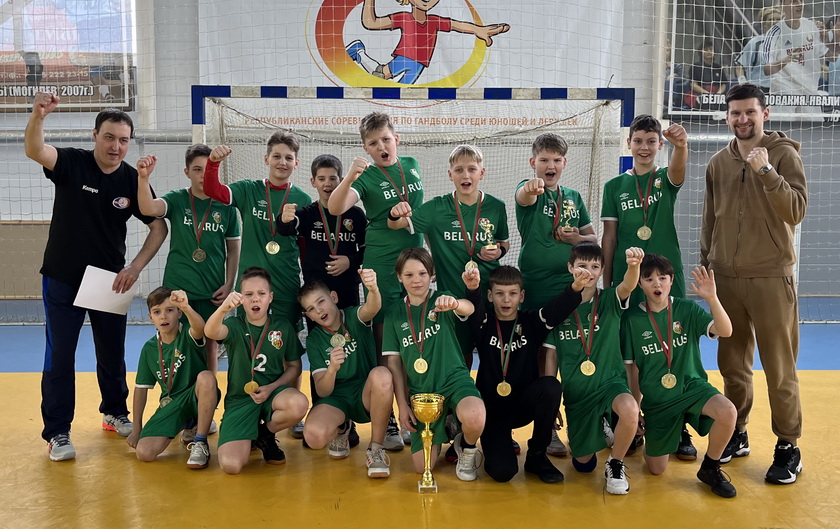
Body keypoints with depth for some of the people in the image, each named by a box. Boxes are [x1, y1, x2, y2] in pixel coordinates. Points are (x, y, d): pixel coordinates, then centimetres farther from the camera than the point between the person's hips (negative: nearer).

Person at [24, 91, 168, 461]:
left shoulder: (133, 180, -5)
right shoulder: (71, 163, -10)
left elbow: (159, 227, -2)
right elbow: (34, 150, -31)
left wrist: (135, 267, -13)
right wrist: (38, 116, -51)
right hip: (62, 279, -2)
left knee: (113, 354, 13)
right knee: (59, 355, -1)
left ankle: (115, 413, 34)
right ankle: (57, 432, 11)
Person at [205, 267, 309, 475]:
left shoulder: (283, 327, 1)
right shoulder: (234, 325, -4)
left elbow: (294, 366, 7)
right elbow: (211, 332, -28)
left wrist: (271, 388, -11)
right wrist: (223, 308, -50)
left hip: (273, 391, 1)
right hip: (239, 398, -1)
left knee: (299, 404, -36)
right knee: (230, 464, -22)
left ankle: (265, 434, 0)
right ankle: (248, 437, 17)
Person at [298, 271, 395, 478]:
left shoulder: (354, 317, -3)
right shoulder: (314, 340, 2)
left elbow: (373, 308, -30)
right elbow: (322, 391, -6)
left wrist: (373, 289, -55)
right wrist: (332, 368, -29)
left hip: (367, 396, -1)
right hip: (337, 399, 1)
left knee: (381, 374, -37)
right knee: (314, 436, -31)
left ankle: (376, 449, -18)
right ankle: (340, 429, 9)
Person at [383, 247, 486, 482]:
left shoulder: (440, 300, -2)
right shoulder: (394, 313, 5)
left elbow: (469, 308, -25)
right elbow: (393, 361, 5)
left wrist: (454, 303, -49)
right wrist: (402, 404, -1)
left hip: (454, 379, -2)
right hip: (420, 390, 3)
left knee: (474, 418, -36)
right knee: (422, 465, -5)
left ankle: (466, 448, 2)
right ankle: (443, 430, 29)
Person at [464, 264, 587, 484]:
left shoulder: (531, 323, -1)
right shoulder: (484, 323, -3)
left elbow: (559, 307, -19)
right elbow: (474, 309, -27)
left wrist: (575, 288, -41)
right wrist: (473, 289, -51)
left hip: (524, 405, 2)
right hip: (492, 407, -2)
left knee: (551, 385, -30)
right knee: (502, 472, -21)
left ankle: (537, 455, -9)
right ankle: (498, 443, 19)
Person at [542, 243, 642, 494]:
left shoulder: (609, 300, -5)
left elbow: (628, 285, -30)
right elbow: (552, 357, 3)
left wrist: (633, 265, -53)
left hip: (610, 382, -2)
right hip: (575, 392, 2)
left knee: (629, 409, -37)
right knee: (583, 464, 8)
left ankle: (615, 466, -8)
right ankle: (596, 429, 43)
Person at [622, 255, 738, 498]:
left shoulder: (687, 309, -7)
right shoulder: (633, 319, -7)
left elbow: (725, 331, -22)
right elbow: (632, 367, 2)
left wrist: (712, 298, -38)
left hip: (691, 385, 0)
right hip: (656, 398, 0)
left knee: (727, 412, -33)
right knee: (656, 469, 4)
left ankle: (710, 468, -6)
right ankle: (648, 437, 40)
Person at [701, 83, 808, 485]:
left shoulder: (784, 154, -3)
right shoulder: (718, 163, 10)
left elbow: (796, 212, -14)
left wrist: (766, 172, -24)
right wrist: (705, 264, 14)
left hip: (771, 278, -4)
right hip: (726, 278, 4)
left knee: (779, 369, 1)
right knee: (732, 365, 12)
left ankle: (788, 447, 14)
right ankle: (736, 436, 26)